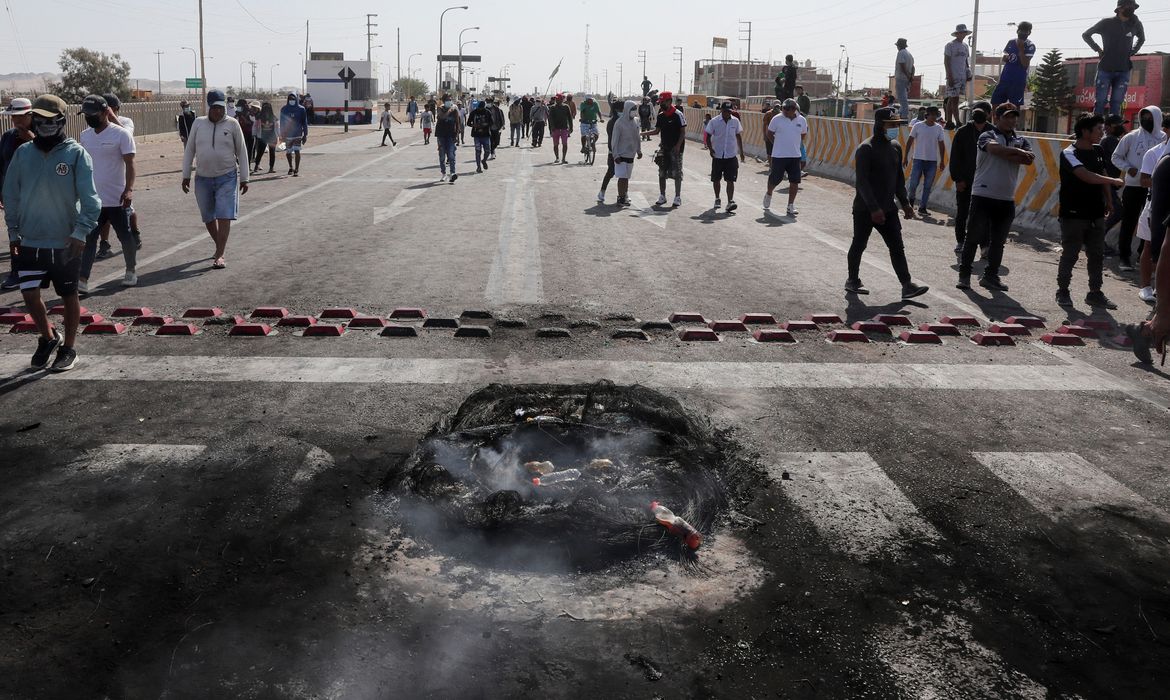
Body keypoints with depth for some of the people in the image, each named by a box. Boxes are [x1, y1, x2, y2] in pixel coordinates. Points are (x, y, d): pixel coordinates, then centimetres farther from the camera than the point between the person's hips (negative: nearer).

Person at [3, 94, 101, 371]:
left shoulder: (76, 154, -10)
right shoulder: (23, 153, 1)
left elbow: (90, 199, -12)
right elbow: (11, 195, 8)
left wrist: (80, 233, -21)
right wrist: (13, 232, 7)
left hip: (65, 244, -3)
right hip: (30, 243, 3)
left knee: (69, 296, 9)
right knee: (29, 294, 0)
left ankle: (68, 349, 25)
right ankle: (48, 337, 26)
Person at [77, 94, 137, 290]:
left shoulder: (121, 134, -9)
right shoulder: (85, 135, 10)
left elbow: (130, 164, -15)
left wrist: (129, 189, -27)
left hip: (116, 199, -5)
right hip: (92, 199, 5)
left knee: (125, 236, 9)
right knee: (88, 239, -2)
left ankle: (130, 272, 28)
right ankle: (82, 280, -5)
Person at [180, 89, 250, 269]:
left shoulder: (232, 124, -3)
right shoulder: (198, 123, 3)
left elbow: (242, 152, 1)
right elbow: (189, 150, 8)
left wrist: (244, 178, -1)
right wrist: (186, 176, 5)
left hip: (227, 178, -3)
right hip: (203, 178, 3)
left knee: (224, 217, -10)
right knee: (208, 218, 11)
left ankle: (220, 255, -9)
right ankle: (220, 246, 30)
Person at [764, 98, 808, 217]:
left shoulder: (801, 120, 2)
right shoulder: (777, 119, -7)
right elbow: (769, 133, 6)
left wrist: (796, 145, 10)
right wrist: (777, 144, 6)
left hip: (795, 156, 2)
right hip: (779, 155, -2)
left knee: (795, 181, -1)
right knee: (774, 179, 5)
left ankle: (791, 206, 8)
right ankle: (768, 195, 37)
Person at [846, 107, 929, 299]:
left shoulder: (896, 147, 10)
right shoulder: (866, 149, -15)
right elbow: (862, 182, -20)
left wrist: (904, 202, 13)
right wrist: (874, 209, -25)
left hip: (888, 208, 7)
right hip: (865, 209, -7)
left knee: (897, 247, 1)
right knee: (859, 245, 7)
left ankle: (907, 285, 0)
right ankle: (852, 280, 23)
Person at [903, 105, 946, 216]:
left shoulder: (939, 128, 4)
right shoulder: (917, 126, -3)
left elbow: (941, 145, 8)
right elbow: (910, 141, 1)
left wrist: (942, 161, 6)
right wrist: (905, 157, -2)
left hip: (932, 161, 2)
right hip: (918, 159, -2)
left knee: (928, 186, 3)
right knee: (913, 183, -3)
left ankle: (922, 208, 10)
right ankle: (911, 199, 27)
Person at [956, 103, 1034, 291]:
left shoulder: (1021, 141, 12)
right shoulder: (987, 136, -1)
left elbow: (1028, 160, -7)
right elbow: (995, 148, -24)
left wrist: (1005, 155, -12)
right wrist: (1019, 152, -14)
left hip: (1007, 199, 5)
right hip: (983, 195, -5)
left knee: (998, 241, 10)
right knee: (973, 236, -1)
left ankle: (991, 276, 19)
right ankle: (964, 274, 7)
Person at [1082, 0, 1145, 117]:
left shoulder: (1135, 24, 6)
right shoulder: (1107, 23, -3)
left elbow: (1141, 39, 26)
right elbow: (1086, 35, 9)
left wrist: (1132, 52, 12)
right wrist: (1098, 50, 3)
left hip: (1123, 71, 2)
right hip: (1105, 69, -2)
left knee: (1116, 103, -1)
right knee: (1100, 101, -4)